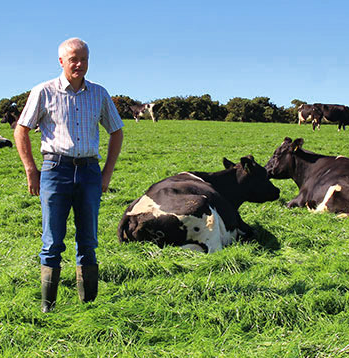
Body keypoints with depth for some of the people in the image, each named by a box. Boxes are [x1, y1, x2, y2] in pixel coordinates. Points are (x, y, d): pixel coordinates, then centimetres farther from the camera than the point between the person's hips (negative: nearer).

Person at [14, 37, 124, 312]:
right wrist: (31, 171, 0)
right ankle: (47, 305, 6)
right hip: (56, 169, -3)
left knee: (88, 241, 7)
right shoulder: (44, 92, 2)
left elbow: (116, 132, 19)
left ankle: (89, 303, 15)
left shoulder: (99, 94, 11)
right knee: (53, 242, -1)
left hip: (90, 171, 3)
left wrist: (108, 172, 10)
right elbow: (21, 131, 6)